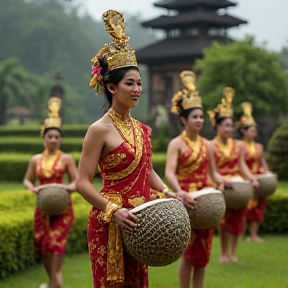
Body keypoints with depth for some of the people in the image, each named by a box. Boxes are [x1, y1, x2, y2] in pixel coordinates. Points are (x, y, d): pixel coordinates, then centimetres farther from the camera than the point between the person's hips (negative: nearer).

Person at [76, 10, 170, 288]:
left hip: (138, 220, 7)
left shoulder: (141, 129, 10)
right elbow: (82, 182, -14)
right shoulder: (99, 130, -11)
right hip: (110, 222, -7)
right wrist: (114, 211, -23)